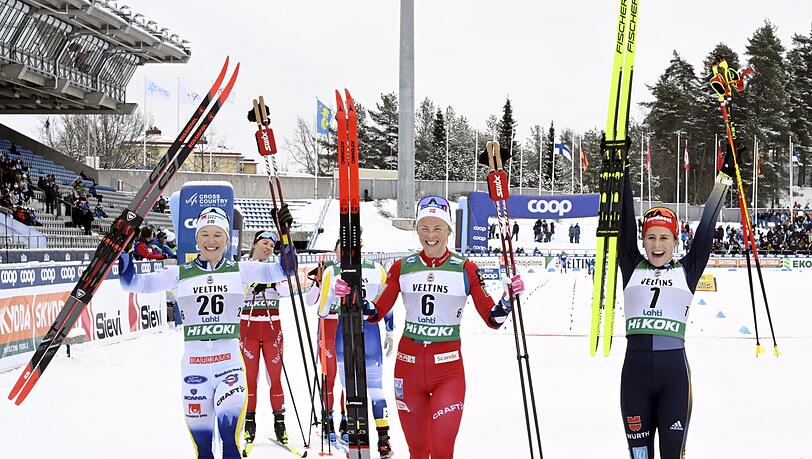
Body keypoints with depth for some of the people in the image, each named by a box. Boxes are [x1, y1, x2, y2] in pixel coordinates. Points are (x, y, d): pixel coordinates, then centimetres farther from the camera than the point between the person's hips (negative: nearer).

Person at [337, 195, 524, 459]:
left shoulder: (465, 270, -1)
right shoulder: (402, 268, 4)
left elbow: (493, 320, -1)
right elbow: (376, 313, 9)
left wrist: (508, 298, -19)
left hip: (448, 369, -2)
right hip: (408, 364, 2)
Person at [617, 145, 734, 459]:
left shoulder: (686, 271, 8)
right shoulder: (632, 269, 9)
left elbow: (706, 230, 8)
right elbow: (626, 222, 7)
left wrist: (724, 178, 9)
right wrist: (622, 171, 4)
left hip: (674, 371, -1)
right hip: (635, 371, 1)